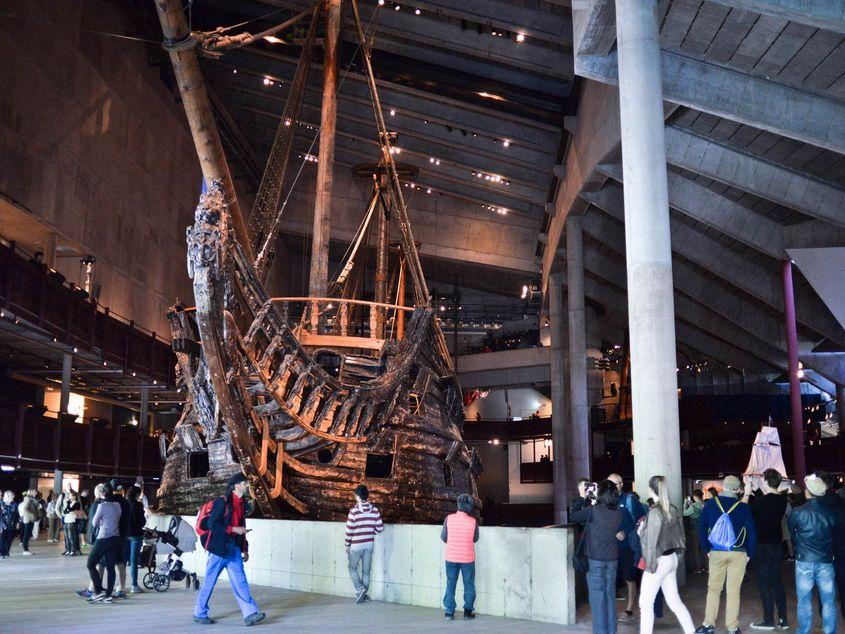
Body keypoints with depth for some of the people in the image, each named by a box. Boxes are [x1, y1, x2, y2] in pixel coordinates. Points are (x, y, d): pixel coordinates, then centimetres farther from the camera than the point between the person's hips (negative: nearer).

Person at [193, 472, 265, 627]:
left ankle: (250, 614, -7)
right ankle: (200, 614, 18)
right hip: (219, 548, -7)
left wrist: (245, 549, 18)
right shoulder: (222, 501, -10)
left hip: (234, 549, 7)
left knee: (240, 582, -1)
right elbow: (212, 524, -17)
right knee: (209, 582, 4)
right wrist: (233, 529, -19)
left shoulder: (241, 504, 13)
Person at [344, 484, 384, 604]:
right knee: (366, 570, 11)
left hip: (356, 544, -4)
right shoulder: (374, 510, -2)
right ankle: (363, 595, 16)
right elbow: (380, 528, -1)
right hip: (369, 543, 4)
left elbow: (349, 530, -11)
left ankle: (360, 590, -6)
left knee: (353, 567, 11)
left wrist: (347, 546, 0)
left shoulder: (354, 511, -14)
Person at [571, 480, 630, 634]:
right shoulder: (619, 512, 0)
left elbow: (573, 517, -2)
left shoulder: (593, 511, -14)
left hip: (595, 559, -4)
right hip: (612, 559, 5)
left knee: (597, 597, 1)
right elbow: (630, 523, 19)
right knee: (610, 595, 12)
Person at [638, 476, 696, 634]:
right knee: (674, 601, 16)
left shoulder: (654, 511, -19)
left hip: (658, 561, -8)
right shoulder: (673, 510, 4)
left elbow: (651, 540, -20)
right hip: (672, 559, 8)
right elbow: (678, 534, 11)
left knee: (646, 603, 1)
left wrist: (642, 530, -4)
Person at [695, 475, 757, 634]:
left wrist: (707, 550, 9)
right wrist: (749, 554, 5)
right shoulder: (743, 507, -6)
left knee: (713, 589, 12)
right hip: (738, 554, -1)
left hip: (716, 553, 1)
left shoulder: (709, 505, -2)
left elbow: (702, 529, 0)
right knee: (733, 591, 5)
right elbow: (752, 533, -5)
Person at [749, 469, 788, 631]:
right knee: (777, 582, 14)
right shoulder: (783, 499, -2)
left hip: (762, 546, -6)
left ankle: (769, 620, 5)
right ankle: (783, 620, 16)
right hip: (777, 544, 6)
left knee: (764, 583, 2)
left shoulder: (761, 501, -20)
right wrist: (762, 491, 16)